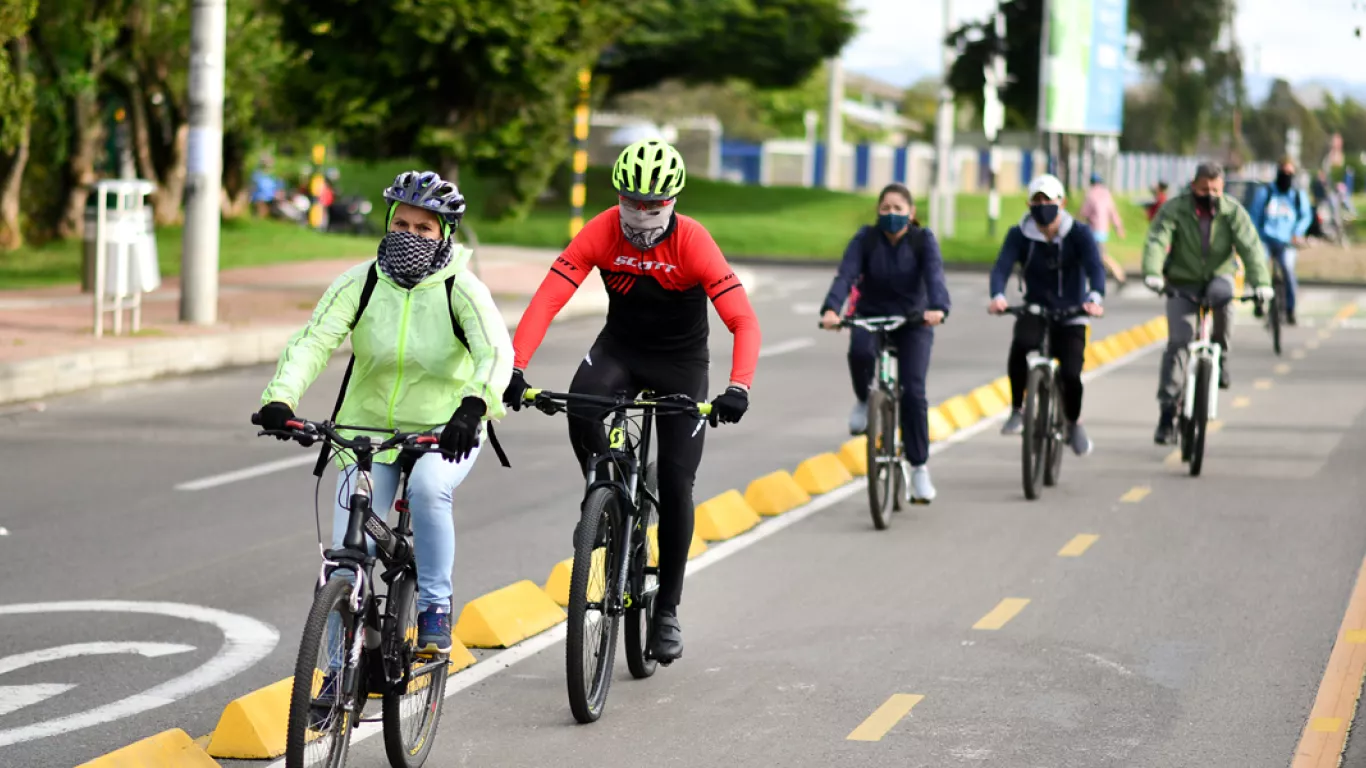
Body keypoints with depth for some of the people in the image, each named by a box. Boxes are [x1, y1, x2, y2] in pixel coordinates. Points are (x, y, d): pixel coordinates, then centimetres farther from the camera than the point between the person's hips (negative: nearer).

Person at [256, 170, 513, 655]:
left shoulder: (461, 289, -14)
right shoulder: (360, 283, -9)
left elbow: (497, 351, -28)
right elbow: (313, 341, -19)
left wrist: (474, 405, -48)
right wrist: (280, 398, -37)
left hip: (445, 432, -2)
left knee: (428, 488, -35)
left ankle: (435, 608, -17)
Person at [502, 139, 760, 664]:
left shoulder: (693, 242, -24)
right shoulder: (602, 233, -19)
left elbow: (744, 320, -30)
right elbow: (546, 301, -26)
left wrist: (738, 389, -46)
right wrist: (514, 368, -40)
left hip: (681, 360, -1)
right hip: (620, 346, 2)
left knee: (675, 483, -7)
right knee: (581, 407, -32)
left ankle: (667, 609, 10)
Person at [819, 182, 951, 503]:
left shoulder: (923, 239, -10)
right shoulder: (866, 239, -9)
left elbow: (935, 275, -26)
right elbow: (845, 275, -23)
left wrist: (937, 308, -47)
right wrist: (831, 310, -42)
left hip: (913, 322, 0)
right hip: (871, 317, 0)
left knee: (913, 391, -14)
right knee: (860, 351, -36)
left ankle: (919, 467, -1)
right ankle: (865, 401, -4)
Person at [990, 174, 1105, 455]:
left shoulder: (1078, 233, -7)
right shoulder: (1020, 234, -4)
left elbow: (1095, 267, -21)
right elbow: (1002, 266, -18)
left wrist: (1095, 298, -42)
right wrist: (998, 296, -40)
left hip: (1070, 315, 0)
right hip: (1034, 310, 0)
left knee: (1070, 373, -16)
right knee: (1021, 343, -34)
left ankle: (1074, 423, 17)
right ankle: (1016, 410, -18)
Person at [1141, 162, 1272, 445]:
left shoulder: (1233, 211, -8)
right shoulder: (1175, 209, -11)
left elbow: (1250, 246, -17)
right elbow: (1156, 240, -24)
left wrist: (1261, 282, -32)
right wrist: (1152, 273, -43)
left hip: (1218, 276, 1)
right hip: (1182, 281, 0)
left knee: (1222, 294, -36)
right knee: (1177, 342, -13)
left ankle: (1221, 355, -13)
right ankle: (1167, 409, -6)